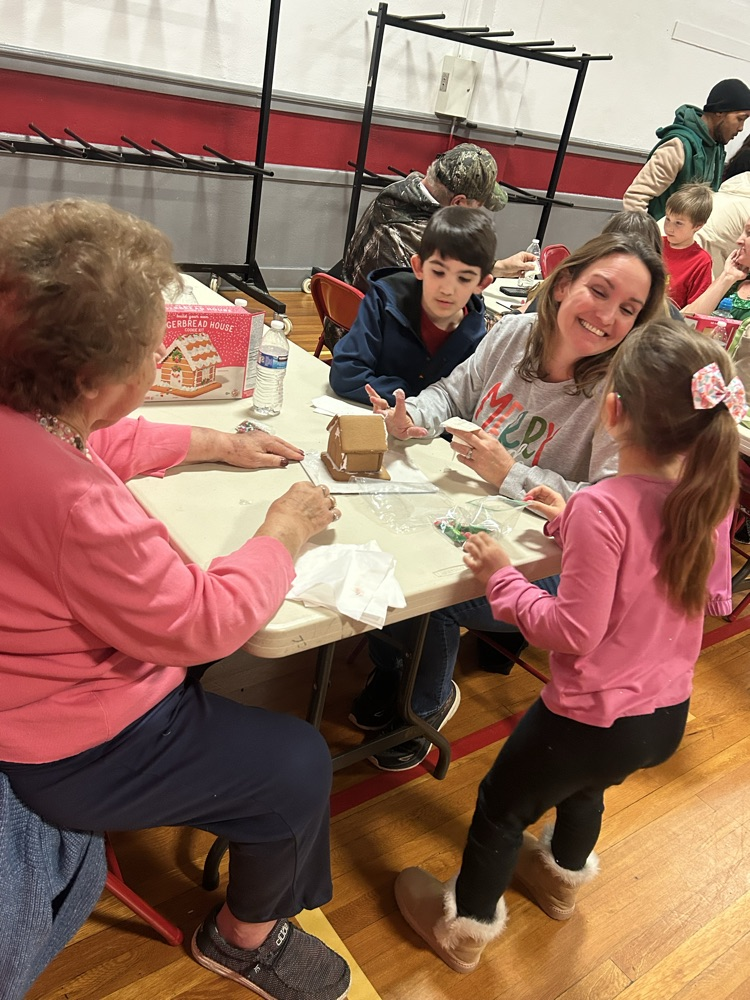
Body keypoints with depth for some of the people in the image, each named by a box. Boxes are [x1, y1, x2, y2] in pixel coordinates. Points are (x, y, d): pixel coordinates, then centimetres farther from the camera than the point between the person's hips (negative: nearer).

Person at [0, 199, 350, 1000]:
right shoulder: (71, 505, -41)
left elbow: (101, 444, 10)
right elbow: (205, 622, -28)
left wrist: (219, 445, 7)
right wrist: (285, 531, -14)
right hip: (67, 754, -9)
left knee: (217, 673, 26)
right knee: (299, 768, 4)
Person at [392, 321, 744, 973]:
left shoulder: (602, 508, -30)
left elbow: (574, 631, -25)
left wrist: (501, 577, -15)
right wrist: (571, 526, 8)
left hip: (595, 717, -7)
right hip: (668, 714, 8)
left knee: (500, 807, 19)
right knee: (583, 785, 36)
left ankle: (466, 927, 43)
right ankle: (564, 877, 65)